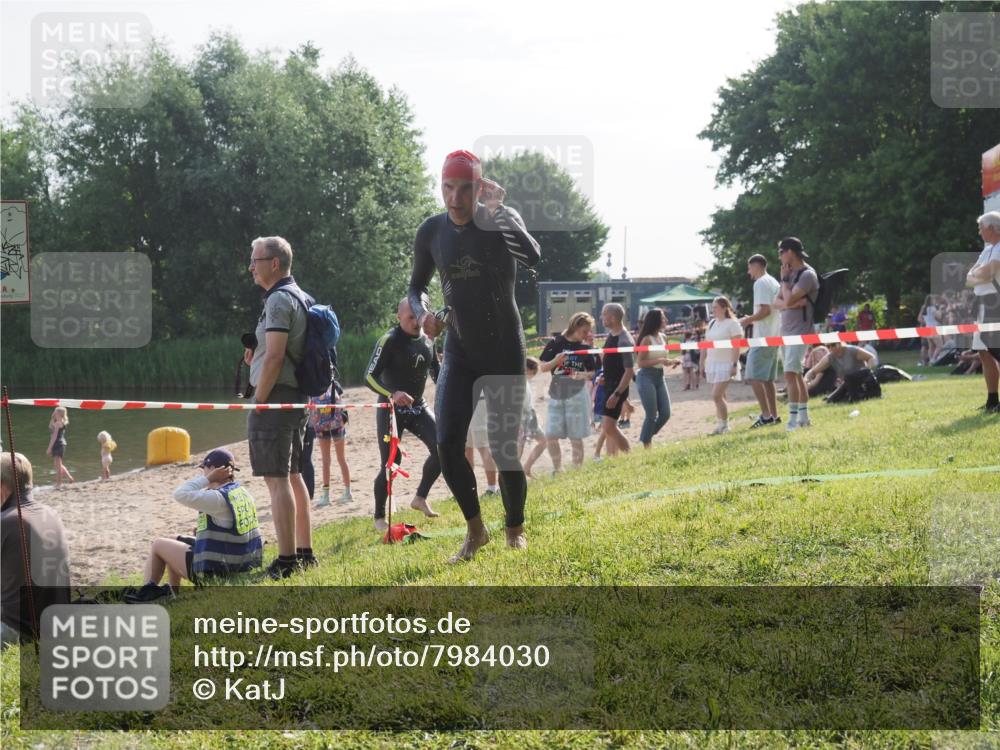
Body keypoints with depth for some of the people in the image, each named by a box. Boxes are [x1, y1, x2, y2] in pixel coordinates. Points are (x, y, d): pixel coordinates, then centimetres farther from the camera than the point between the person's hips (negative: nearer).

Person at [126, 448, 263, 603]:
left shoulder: (218, 499, -23)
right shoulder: (243, 493, 6)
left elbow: (180, 494, -22)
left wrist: (207, 479, -16)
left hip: (214, 571, -9)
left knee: (158, 545, 10)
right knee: (174, 546, 28)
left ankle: (146, 593, 18)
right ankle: (171, 593, 31)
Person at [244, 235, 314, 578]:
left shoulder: (279, 299, -14)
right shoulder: (300, 298, 17)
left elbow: (275, 356, -21)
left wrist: (258, 400, -16)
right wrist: (256, 358, 11)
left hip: (275, 395, -10)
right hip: (297, 396, 10)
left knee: (277, 479, -10)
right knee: (294, 476, 14)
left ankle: (286, 560, -13)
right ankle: (305, 553, 18)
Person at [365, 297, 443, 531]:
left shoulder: (426, 340, 5)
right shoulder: (390, 341, -15)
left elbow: (436, 370, 20)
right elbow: (370, 376, -19)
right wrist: (392, 395, -35)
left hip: (418, 406, 6)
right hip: (391, 408, -6)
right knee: (390, 462, -10)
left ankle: (420, 498, 6)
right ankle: (379, 518, 5)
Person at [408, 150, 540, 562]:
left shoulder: (501, 221, -13)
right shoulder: (431, 232, -1)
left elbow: (533, 257, -35)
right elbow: (416, 285, 13)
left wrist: (497, 210, -36)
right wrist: (423, 313, -8)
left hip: (504, 350, -3)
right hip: (459, 351, 3)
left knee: (504, 447, 0)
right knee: (448, 444, -8)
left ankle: (515, 528, 23)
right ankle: (475, 529, 11)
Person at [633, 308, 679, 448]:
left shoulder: (663, 337, 10)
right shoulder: (647, 339, -12)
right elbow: (640, 363, -14)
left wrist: (672, 361, 0)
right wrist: (659, 360, -22)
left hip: (660, 377, 7)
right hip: (646, 377, -7)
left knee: (665, 413, 4)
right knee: (651, 415, -5)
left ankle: (647, 437, 22)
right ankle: (646, 444, 8)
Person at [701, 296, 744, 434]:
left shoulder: (732, 324, -8)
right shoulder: (712, 323, 15)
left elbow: (736, 346, -13)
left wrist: (734, 364, -19)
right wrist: (703, 363, 15)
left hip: (725, 365, -7)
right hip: (712, 364, 7)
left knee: (717, 395, -14)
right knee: (719, 397, 8)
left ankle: (724, 425, -4)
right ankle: (720, 425, 11)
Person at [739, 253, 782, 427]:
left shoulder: (760, 283, -12)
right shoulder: (774, 282, 18)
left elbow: (765, 310, -20)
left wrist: (748, 320, -7)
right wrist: (752, 319, 22)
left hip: (763, 338, -10)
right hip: (774, 337, 10)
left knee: (754, 377, -10)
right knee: (767, 379, 13)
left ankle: (766, 415, -14)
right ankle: (774, 416, 13)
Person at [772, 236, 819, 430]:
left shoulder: (807, 275, -13)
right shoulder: (791, 274, 15)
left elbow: (789, 300, -22)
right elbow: (777, 302, 8)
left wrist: (784, 280, -8)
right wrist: (791, 304, -13)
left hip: (800, 331, -9)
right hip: (787, 331, 9)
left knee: (790, 373, -16)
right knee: (797, 374, 12)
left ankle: (793, 418, -18)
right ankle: (804, 416, 18)